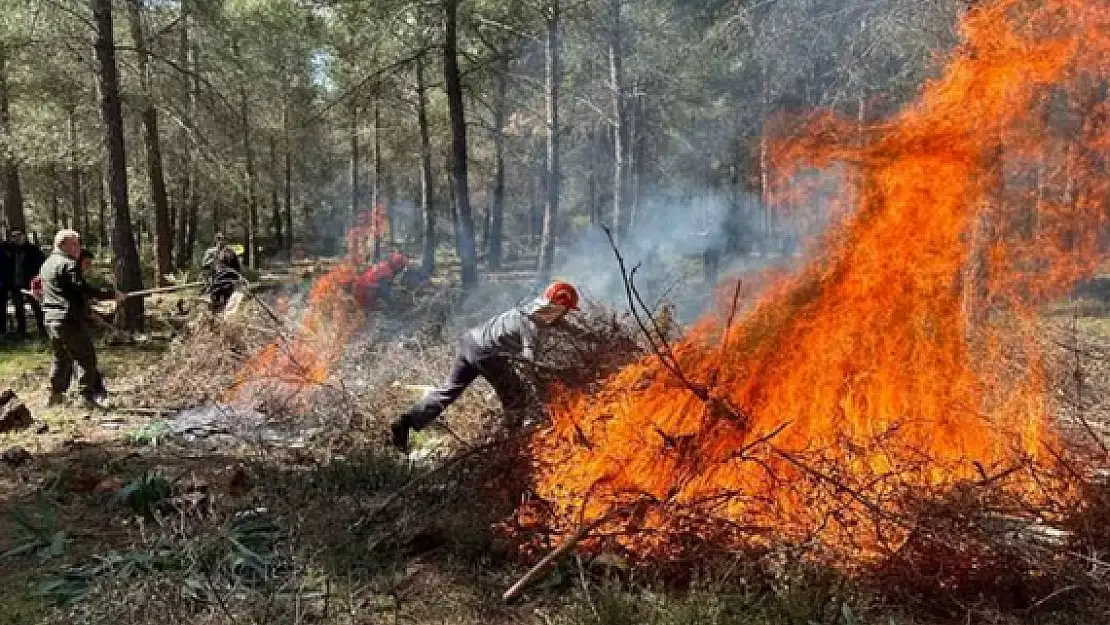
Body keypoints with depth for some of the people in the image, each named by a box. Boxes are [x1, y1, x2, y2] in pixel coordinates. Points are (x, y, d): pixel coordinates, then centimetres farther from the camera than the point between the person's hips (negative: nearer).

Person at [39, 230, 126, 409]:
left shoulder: (47, 265, 17)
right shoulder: (68, 264, -13)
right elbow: (83, 289, -23)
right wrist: (112, 295, -22)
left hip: (51, 320, 10)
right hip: (70, 320, -10)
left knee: (60, 357, 21)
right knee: (86, 358, -3)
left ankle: (56, 394, 27)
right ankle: (88, 395, -4)